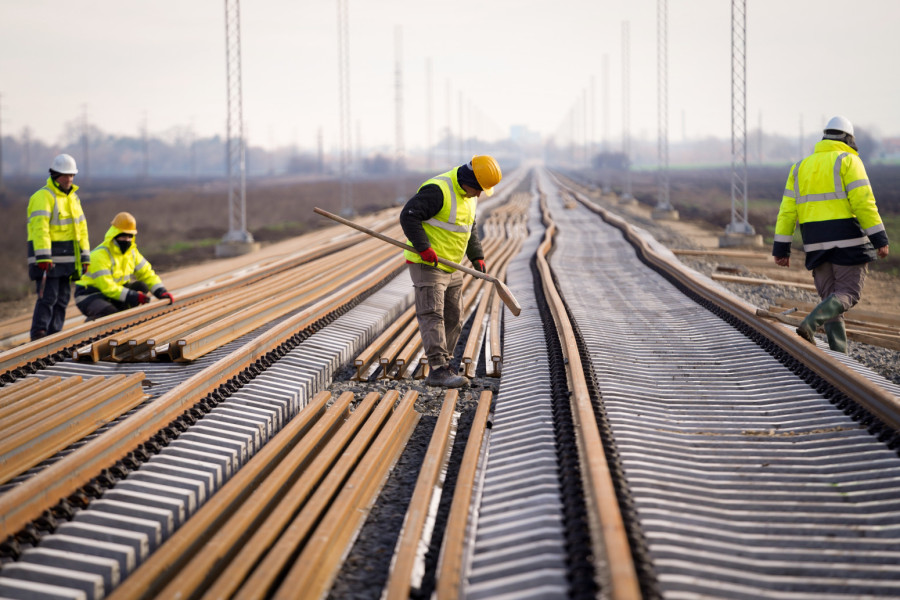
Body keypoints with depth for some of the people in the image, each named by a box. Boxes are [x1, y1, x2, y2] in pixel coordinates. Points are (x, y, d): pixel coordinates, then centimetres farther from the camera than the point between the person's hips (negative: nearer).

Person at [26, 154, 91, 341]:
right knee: (48, 296, -13)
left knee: (62, 297, 7)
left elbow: (81, 228, 21)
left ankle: (54, 335, 12)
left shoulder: (73, 198, 17)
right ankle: (38, 334, -12)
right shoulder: (43, 197, -10)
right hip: (47, 257, -8)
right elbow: (40, 228, -19)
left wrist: (84, 256, 16)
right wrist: (43, 257, -27)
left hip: (66, 259, 8)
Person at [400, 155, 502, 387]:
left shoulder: (469, 196, 10)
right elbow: (408, 215, -24)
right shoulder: (438, 191, -20)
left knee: (453, 319, 9)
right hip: (427, 264, -10)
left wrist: (477, 256, 9)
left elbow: (470, 229, 21)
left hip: (451, 268, 10)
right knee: (432, 316, -12)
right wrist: (423, 247, -27)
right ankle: (439, 369, -17)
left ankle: (438, 370, 15)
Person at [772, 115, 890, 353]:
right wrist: (880, 239, -12)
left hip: (816, 244, 5)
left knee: (830, 299, 10)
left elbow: (787, 211, 9)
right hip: (847, 241, -5)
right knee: (847, 295, -1)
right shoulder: (848, 161, -2)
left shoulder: (801, 167, 14)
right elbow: (863, 202, -13)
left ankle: (840, 357, 2)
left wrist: (781, 249, 9)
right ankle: (809, 325, -25)